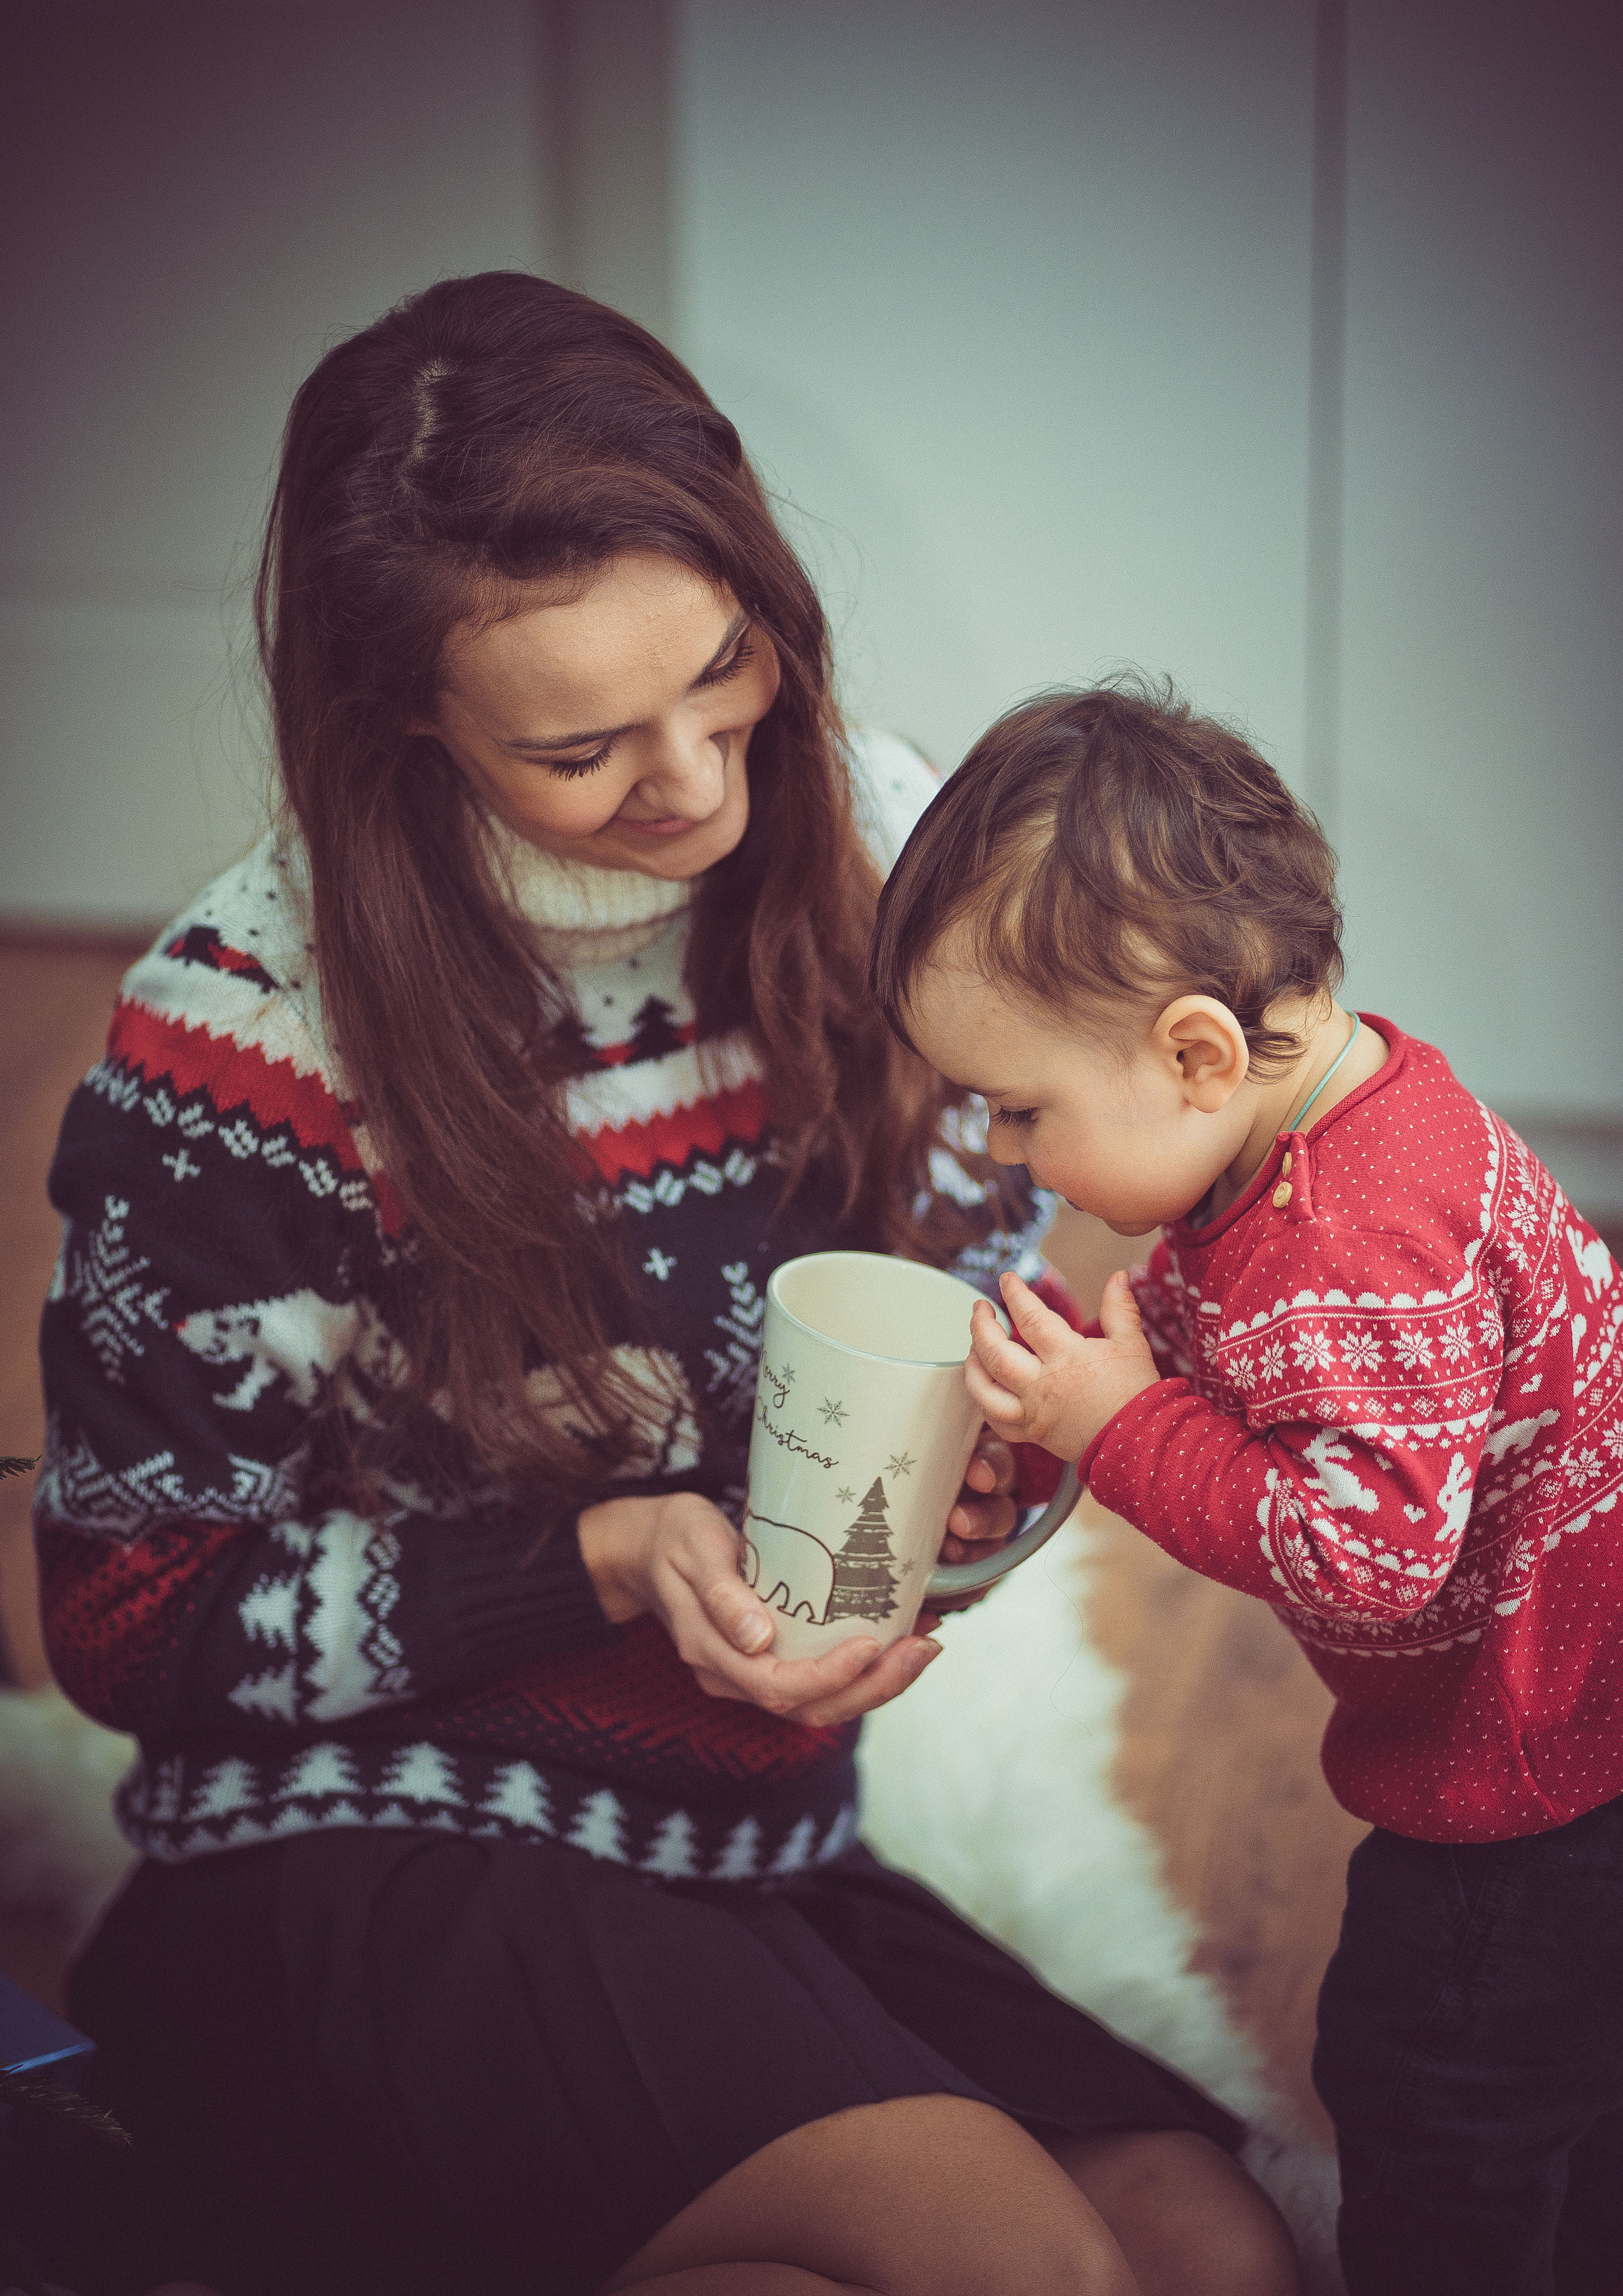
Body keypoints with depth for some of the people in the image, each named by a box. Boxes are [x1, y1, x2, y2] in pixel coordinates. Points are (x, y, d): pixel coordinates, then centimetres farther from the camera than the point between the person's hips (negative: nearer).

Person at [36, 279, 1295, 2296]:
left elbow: (978, 1280, 14)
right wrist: (615, 1564, -19)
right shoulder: (248, 1030, -15)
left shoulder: (864, 848, -1)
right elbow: (133, 1620, -8)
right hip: (354, 1880, -6)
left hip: (753, 1861, 6)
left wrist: (991, 1432, -11)